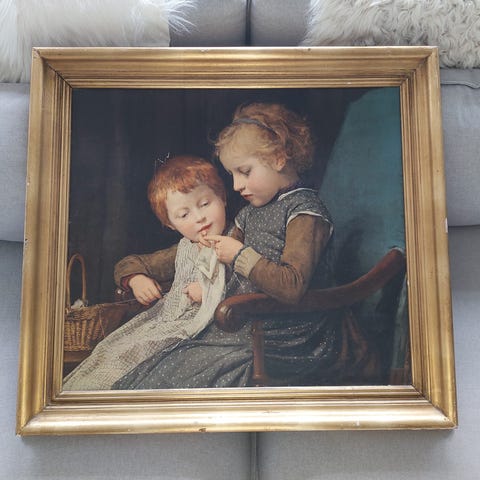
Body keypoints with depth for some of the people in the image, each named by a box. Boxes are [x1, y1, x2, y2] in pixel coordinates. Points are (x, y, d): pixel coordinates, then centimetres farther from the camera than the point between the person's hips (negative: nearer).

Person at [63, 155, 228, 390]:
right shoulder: (183, 250, 12)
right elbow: (129, 262, 23)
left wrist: (210, 292, -22)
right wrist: (136, 279, -1)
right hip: (161, 320, 7)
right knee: (109, 350, 1)